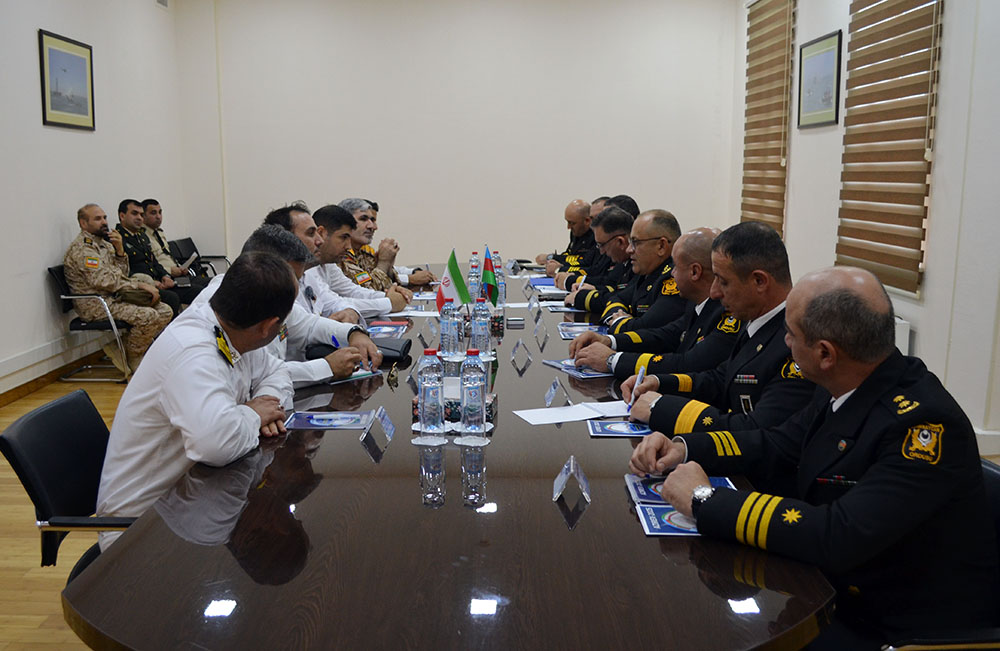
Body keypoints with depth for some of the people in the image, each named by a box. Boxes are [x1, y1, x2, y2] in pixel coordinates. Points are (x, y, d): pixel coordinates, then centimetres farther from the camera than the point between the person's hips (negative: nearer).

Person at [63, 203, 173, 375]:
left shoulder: (103, 243, 19)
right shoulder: (81, 248, -11)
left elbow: (122, 274, 15)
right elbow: (104, 281, -22)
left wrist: (119, 249, 0)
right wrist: (140, 285, -18)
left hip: (115, 298, 9)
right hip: (96, 304, -9)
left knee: (165, 312, -3)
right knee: (148, 316, -28)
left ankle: (123, 347, 3)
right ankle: (131, 357, -5)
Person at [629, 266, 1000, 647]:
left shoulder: (923, 422, -28)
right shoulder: (845, 390, -3)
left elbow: (839, 537, -35)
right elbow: (777, 445, 11)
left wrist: (705, 501, -27)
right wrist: (683, 449, -4)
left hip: (897, 628, -7)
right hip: (833, 593, 7)